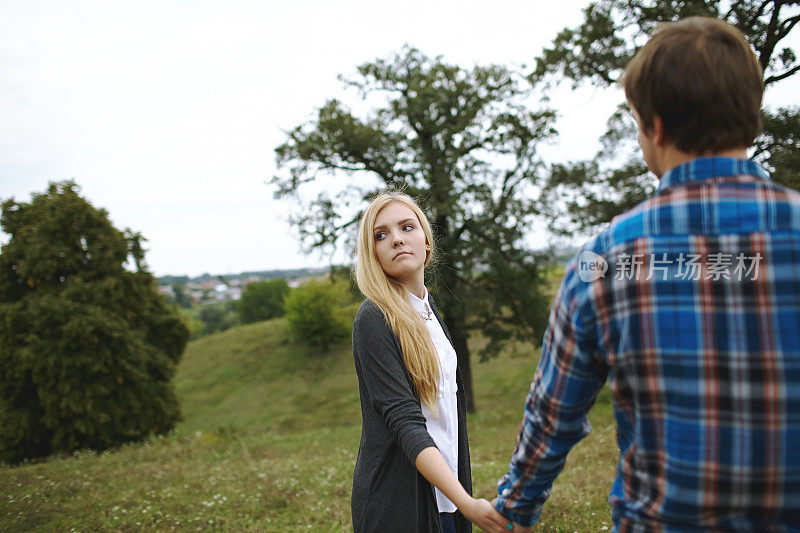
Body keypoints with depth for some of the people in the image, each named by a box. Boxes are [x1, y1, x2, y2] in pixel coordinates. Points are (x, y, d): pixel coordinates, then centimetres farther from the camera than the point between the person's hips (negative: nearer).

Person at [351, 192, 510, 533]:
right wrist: (468, 503, -32)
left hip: (444, 487, 7)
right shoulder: (374, 320, -17)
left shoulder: (426, 306, 8)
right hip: (396, 503, -7)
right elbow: (404, 422, -24)